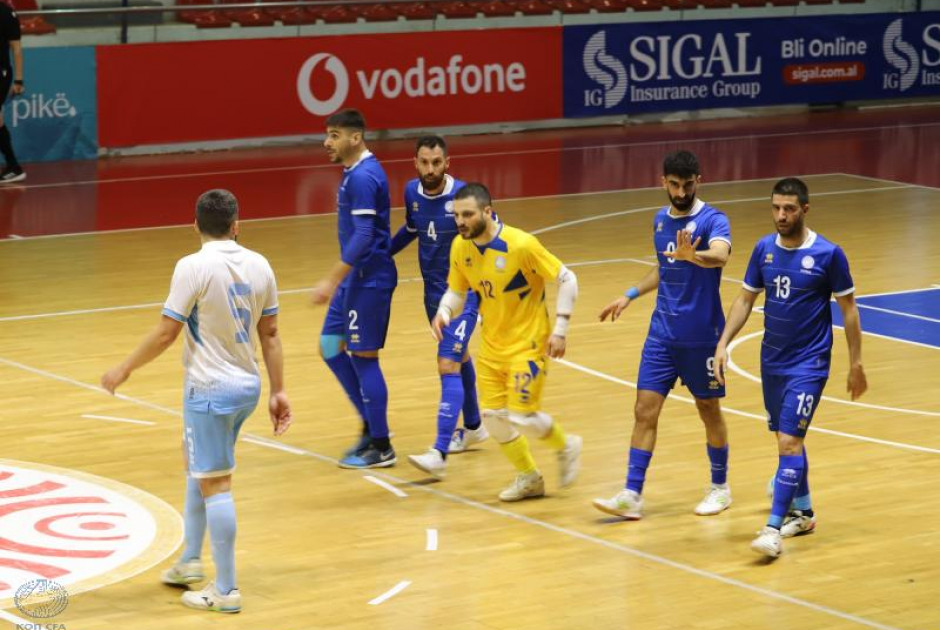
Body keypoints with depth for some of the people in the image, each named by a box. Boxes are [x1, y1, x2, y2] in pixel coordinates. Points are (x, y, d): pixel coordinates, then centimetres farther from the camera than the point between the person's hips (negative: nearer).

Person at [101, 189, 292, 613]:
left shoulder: (194, 267, -16)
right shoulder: (259, 265, 1)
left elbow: (166, 333, -15)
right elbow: (270, 333, 6)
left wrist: (124, 369, -2)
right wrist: (278, 392, 11)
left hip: (210, 389, -7)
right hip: (248, 386, 7)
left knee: (215, 485, -1)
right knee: (197, 466, 25)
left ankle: (226, 590, 3)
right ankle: (190, 561, 35)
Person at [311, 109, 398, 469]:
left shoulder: (363, 177, -19)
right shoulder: (356, 172, 12)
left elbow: (363, 235, -25)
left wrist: (332, 280, -24)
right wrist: (337, 280, 25)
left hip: (368, 280, -10)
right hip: (355, 278, 10)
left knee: (363, 358, -3)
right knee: (330, 347, 13)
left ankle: (381, 448, 6)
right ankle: (371, 426, 21)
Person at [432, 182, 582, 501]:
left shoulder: (520, 245, -22)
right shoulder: (460, 247, -5)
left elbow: (566, 279, -15)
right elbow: (456, 291, 8)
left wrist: (559, 329, -16)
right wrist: (444, 312, -15)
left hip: (527, 344, -6)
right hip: (492, 346, 6)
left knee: (522, 417, -11)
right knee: (493, 416, 2)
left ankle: (566, 447, 21)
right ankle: (529, 478, 23)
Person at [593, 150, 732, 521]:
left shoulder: (713, 221, -13)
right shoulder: (660, 220, 8)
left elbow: (720, 255, -36)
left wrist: (691, 254, -55)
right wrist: (631, 295, 21)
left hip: (701, 335, -5)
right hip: (662, 333, 5)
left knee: (709, 411, 9)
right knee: (645, 410, -3)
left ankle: (720, 488, 27)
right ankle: (632, 497, -3)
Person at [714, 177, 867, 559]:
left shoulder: (828, 254, -12)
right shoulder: (764, 249, 1)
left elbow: (848, 308, -4)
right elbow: (745, 299, 8)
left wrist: (856, 363, -3)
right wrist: (723, 344, -2)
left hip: (808, 364, -5)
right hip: (772, 361, 5)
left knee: (789, 440, -14)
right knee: (788, 437, 16)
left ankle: (774, 529, -16)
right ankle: (802, 512, 32)